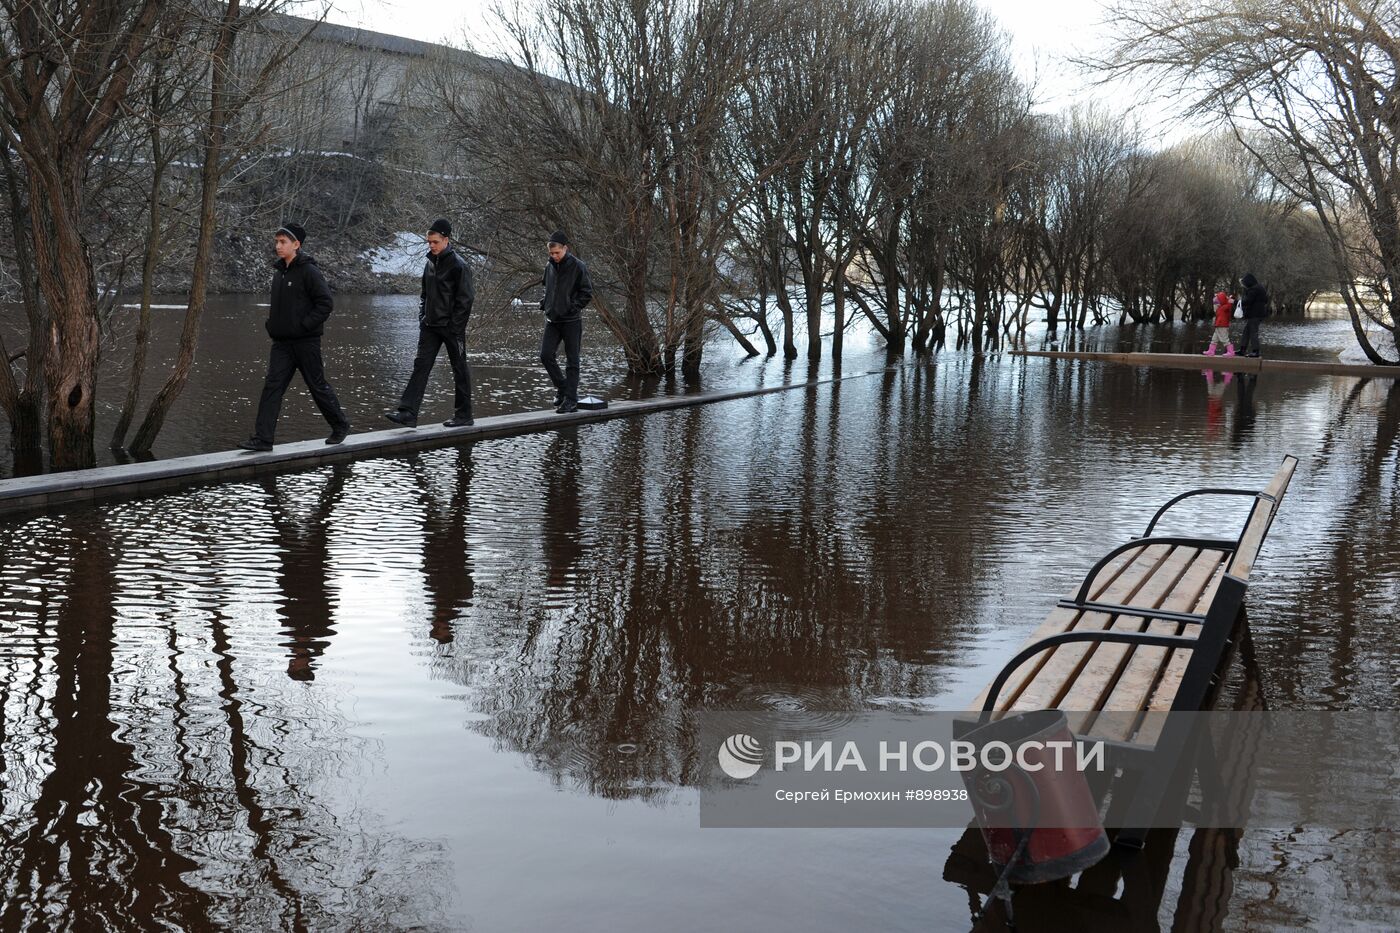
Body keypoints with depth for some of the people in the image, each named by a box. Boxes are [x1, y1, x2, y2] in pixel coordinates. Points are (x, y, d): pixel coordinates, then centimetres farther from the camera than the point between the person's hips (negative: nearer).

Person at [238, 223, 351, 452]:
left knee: (318, 385, 5)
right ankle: (263, 438, -4)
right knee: (272, 386, -2)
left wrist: (304, 325, -18)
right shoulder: (279, 271, 13)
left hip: (305, 341, -7)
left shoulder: (309, 271, -11)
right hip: (281, 342, 7)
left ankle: (340, 426, 25)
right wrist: (271, 324, 11)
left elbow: (326, 303, -15)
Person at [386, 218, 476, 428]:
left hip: (451, 327, -7)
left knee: (459, 369, 4)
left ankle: (463, 415, 14)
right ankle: (408, 413, -8)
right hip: (430, 326, 7)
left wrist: (455, 327, -16)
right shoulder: (430, 263, 12)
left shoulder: (458, 265, -11)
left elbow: (465, 299, -13)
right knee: (421, 365, -2)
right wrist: (422, 317, 9)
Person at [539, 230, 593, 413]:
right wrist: (544, 302, 9)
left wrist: (574, 307, -17)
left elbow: (587, 292, -7)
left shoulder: (577, 266, -9)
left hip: (571, 321, -5)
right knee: (546, 356, -2)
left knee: (572, 361, 1)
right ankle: (561, 387, 18)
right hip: (552, 319, 5)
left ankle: (571, 399, 5)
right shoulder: (550, 266, 8)